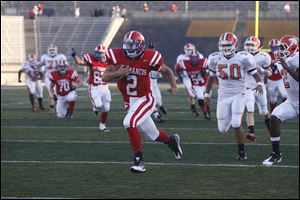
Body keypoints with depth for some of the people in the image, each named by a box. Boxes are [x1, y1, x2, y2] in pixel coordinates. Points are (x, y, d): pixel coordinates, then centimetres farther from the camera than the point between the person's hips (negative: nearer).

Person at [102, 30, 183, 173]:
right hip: (130, 102, 4)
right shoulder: (117, 56, -8)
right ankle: (172, 141, 47)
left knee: (129, 122, -29)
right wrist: (118, 73, -26)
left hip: (145, 99, -4)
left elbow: (167, 70, 4)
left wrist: (174, 85, -12)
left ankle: (139, 160, -19)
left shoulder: (149, 58, -13)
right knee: (153, 135, 15)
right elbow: (104, 77, -8)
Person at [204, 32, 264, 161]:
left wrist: (259, 83, -25)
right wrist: (207, 94, 17)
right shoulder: (215, 59, 1)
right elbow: (211, 77, 15)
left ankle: (242, 152, -3)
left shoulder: (243, 58, -9)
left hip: (239, 95, -4)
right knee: (222, 129, 3)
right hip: (223, 96, 4)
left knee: (236, 124, -20)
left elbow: (255, 74, -4)